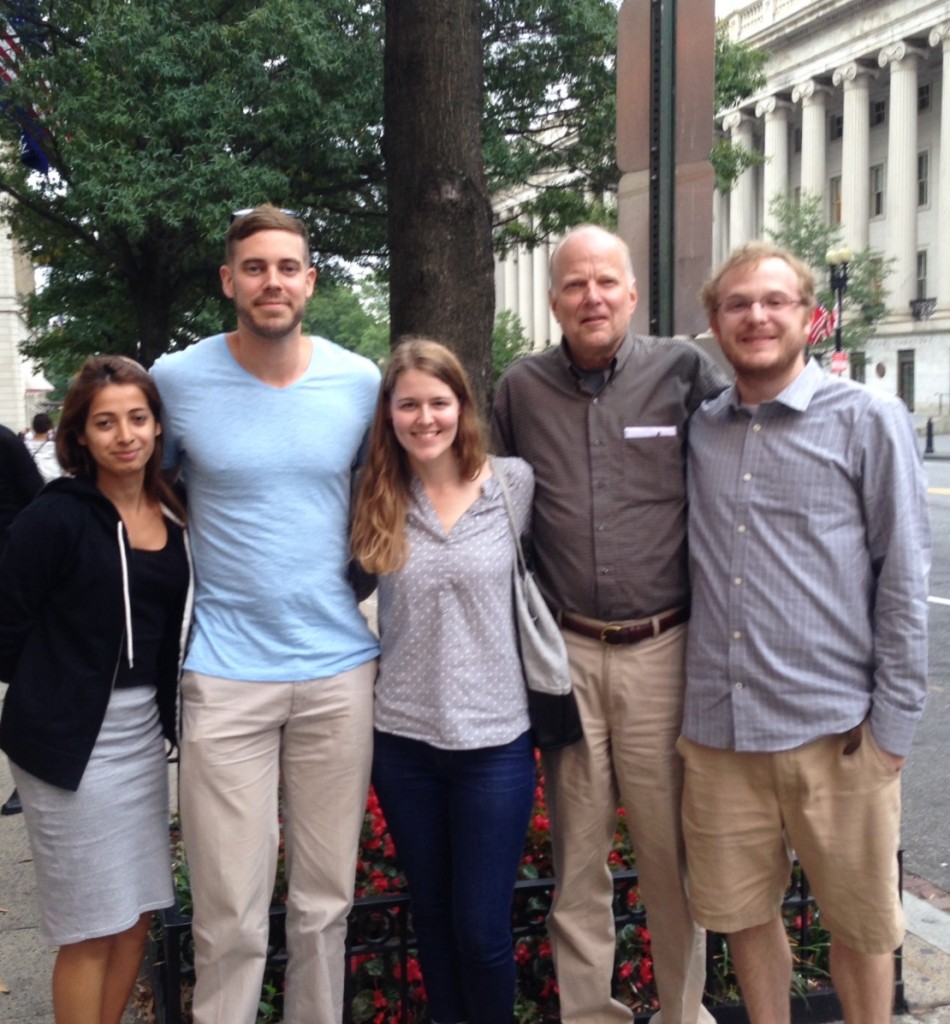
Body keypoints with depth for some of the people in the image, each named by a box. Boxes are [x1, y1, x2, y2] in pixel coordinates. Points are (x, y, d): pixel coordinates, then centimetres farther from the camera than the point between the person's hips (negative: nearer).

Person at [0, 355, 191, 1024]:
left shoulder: (173, 517, 4)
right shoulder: (55, 517, -14)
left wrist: (161, 705, 2)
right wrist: (55, 695, -1)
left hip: (146, 735, 6)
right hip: (73, 741, -6)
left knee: (137, 914, 16)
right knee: (92, 931, 6)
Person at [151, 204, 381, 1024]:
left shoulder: (361, 382, 2)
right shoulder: (178, 380, -3)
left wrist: (339, 588, 10)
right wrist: (220, 565, 4)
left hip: (339, 667, 2)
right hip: (226, 672, -1)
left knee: (325, 901, 14)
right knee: (230, 918, 2)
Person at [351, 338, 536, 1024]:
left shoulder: (515, 482, -5)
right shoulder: (378, 501, -1)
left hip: (495, 739, -2)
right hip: (403, 738, 2)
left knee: (481, 927, 5)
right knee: (432, 914, 18)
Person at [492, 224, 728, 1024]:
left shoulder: (685, 373, -3)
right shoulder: (522, 388, 4)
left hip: (662, 648, -1)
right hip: (567, 650, 2)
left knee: (672, 848, 11)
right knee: (577, 852, 12)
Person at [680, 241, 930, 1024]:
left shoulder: (868, 421, -3)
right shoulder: (698, 431, 7)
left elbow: (904, 578, -4)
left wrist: (892, 721, -7)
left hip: (835, 729, -3)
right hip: (717, 726, 3)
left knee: (860, 924, 15)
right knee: (741, 912, 17)